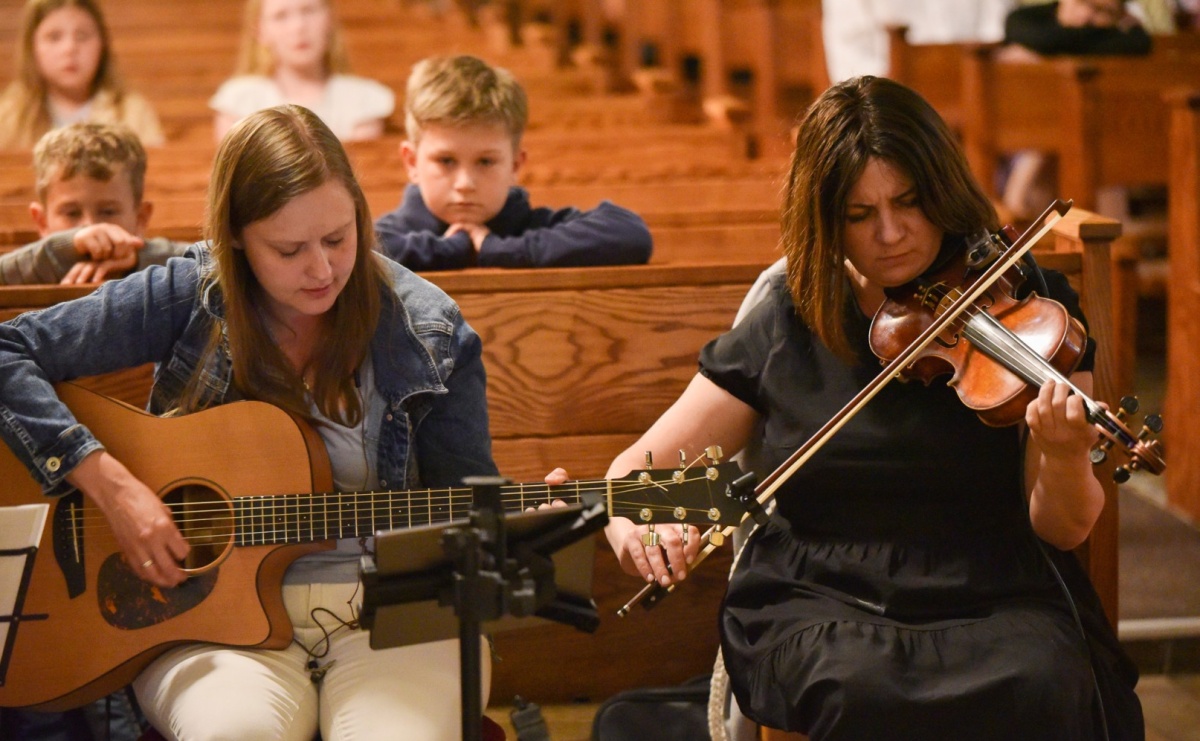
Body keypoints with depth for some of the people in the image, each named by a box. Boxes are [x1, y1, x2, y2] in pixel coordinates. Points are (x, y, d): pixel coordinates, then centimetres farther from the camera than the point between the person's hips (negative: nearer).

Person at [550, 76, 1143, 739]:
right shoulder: (786, 327, 5)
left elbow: (1063, 528, -1)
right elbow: (640, 466, 9)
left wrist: (1064, 458, -25)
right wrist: (628, 523, -15)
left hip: (989, 602, 0)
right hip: (815, 604, 0)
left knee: (1040, 684, -33)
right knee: (865, 687, -34)